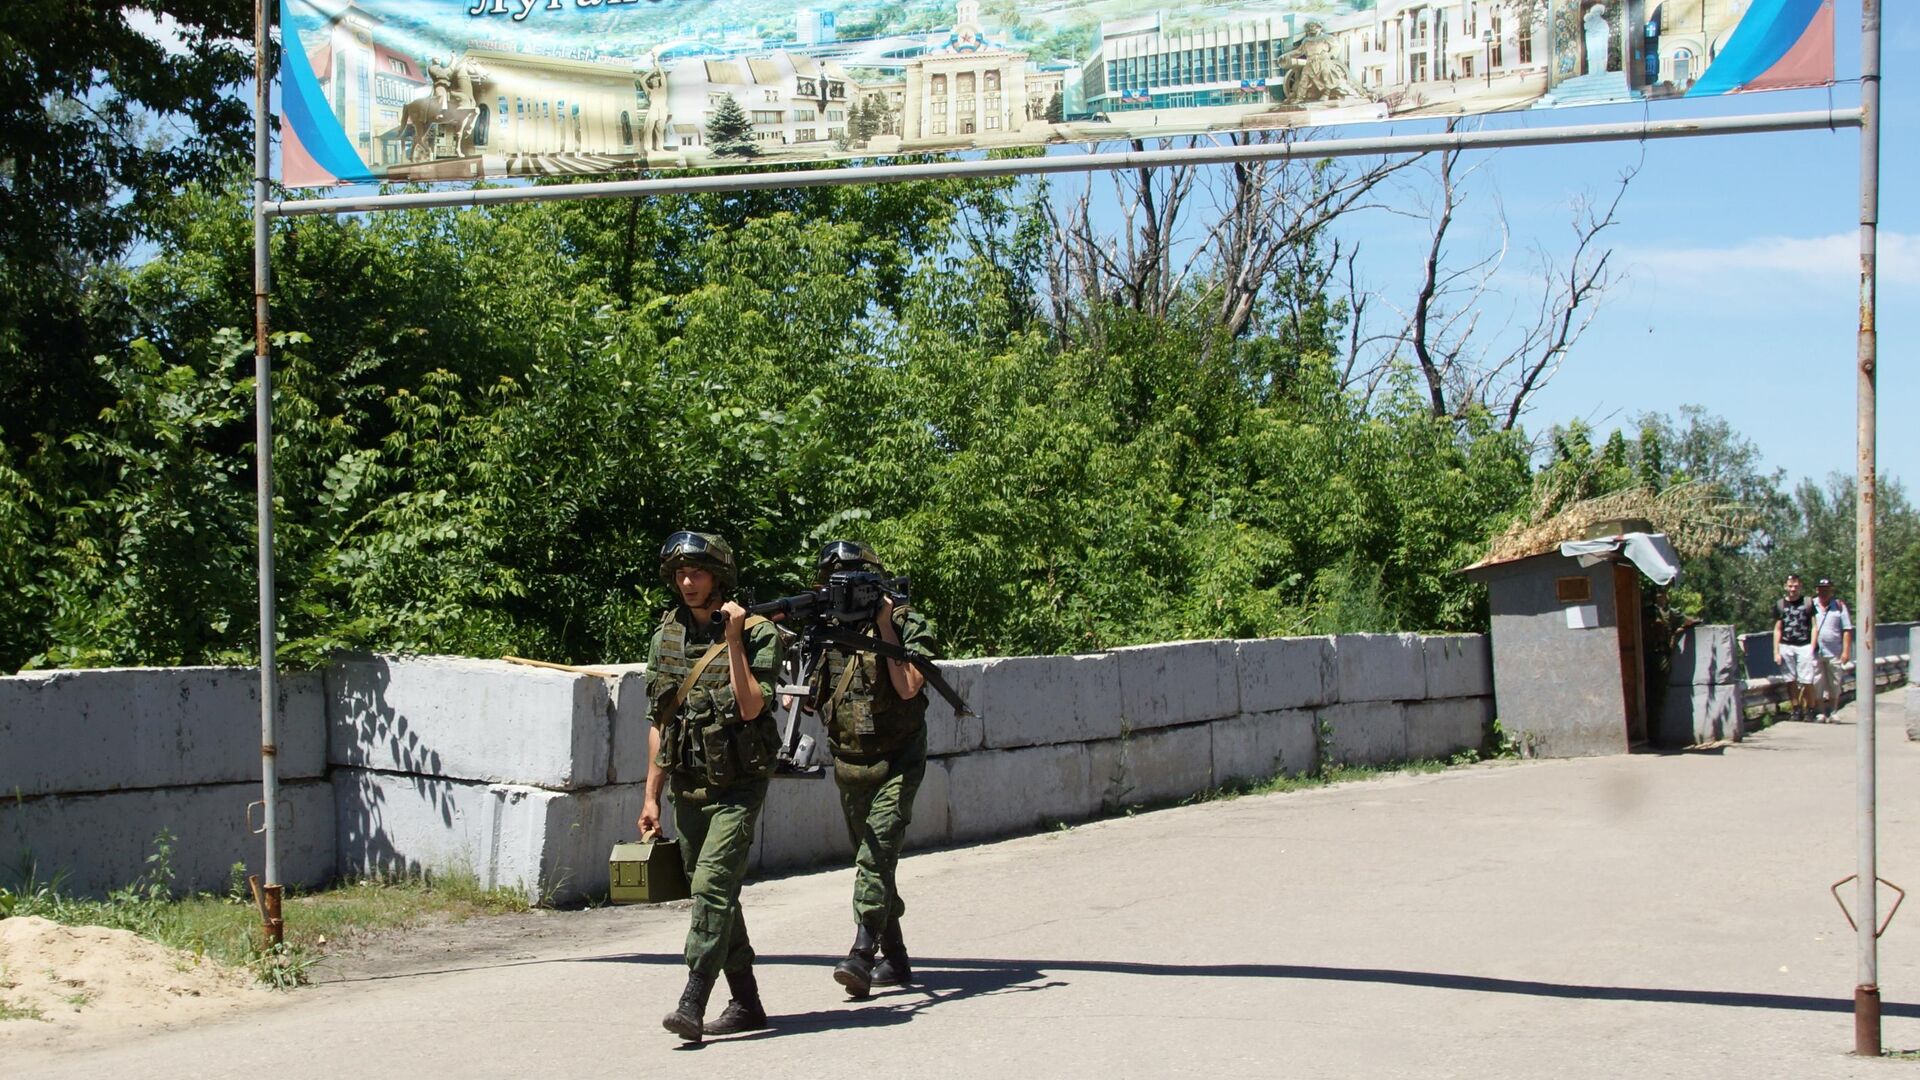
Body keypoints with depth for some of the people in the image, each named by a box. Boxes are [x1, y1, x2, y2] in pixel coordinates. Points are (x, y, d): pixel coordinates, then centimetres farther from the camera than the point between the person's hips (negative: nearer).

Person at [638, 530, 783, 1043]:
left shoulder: (757, 632, -8)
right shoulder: (666, 636, 8)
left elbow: (751, 706, -20)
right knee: (715, 896, 11)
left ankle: (692, 1003, -20)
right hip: (688, 788, 6)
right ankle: (746, 1004, 20)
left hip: (737, 788, -6)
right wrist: (652, 796, 11)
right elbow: (659, 723, 12)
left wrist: (734, 639, -20)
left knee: (712, 888, -17)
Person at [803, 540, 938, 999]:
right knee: (871, 860, 12)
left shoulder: (908, 625, -8)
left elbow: (908, 687, -20)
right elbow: (808, 694, 4)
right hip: (850, 766, 5)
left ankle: (862, 955, -27)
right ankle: (894, 959, 23)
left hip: (896, 763, -5)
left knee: (876, 853, -20)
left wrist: (885, 629, -20)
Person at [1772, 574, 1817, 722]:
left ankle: (1810, 709, 1)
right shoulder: (1779, 605, 11)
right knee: (1791, 680, 0)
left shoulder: (1808, 603, 8)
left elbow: (1814, 626, 7)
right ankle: (1796, 710, 6)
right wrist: (1776, 651, 5)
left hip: (1804, 646, -2)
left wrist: (1812, 647, -3)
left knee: (1807, 681, -7)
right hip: (1786, 646, 2)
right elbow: (1777, 629, 12)